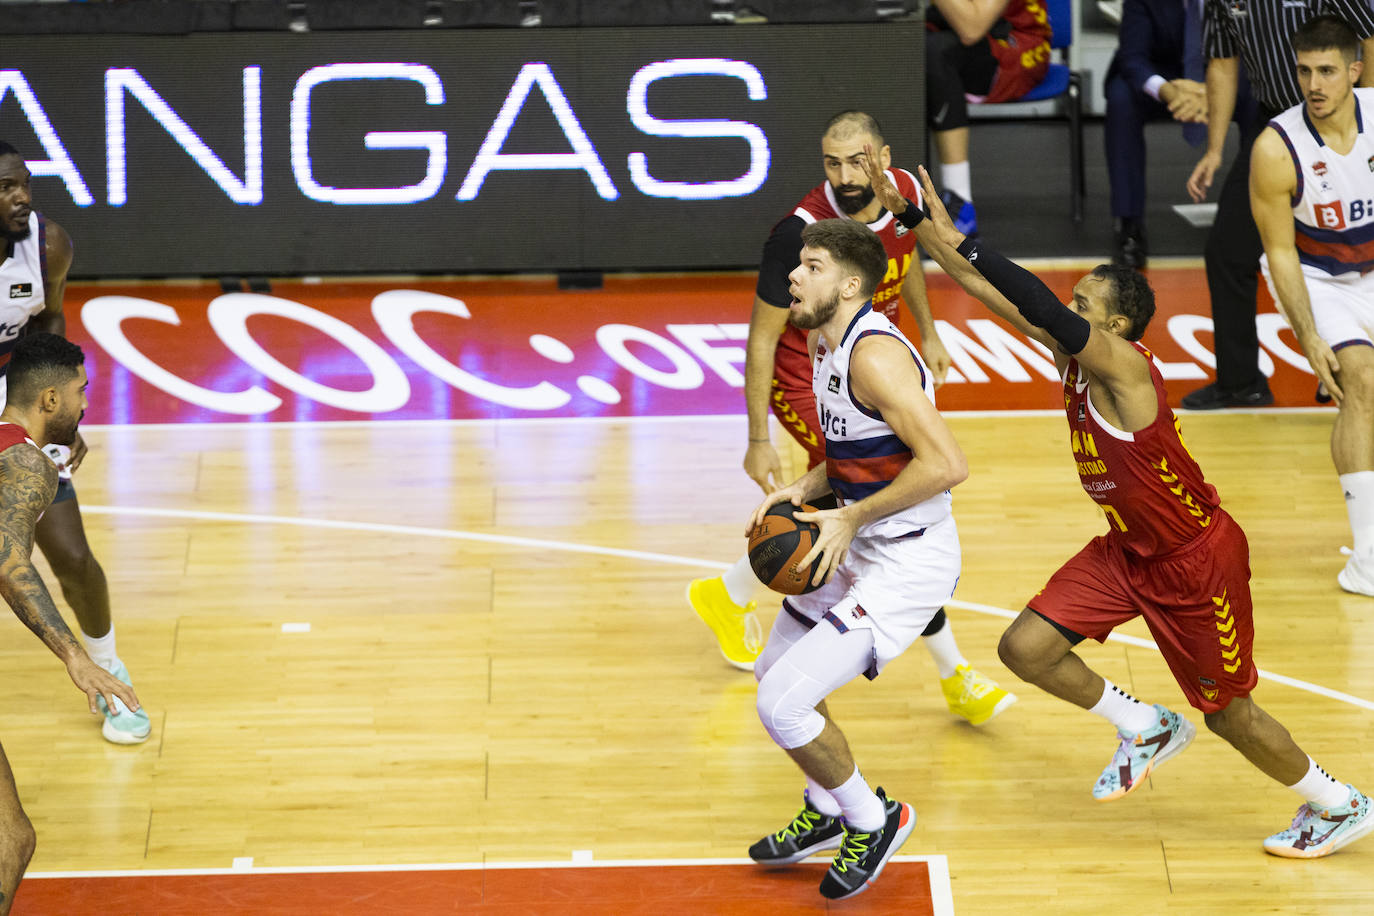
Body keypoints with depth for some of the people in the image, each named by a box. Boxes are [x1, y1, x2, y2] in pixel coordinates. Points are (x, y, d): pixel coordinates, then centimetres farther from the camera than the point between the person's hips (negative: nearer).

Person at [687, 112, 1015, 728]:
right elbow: (761, 336, -19)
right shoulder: (802, 232, -29)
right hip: (807, 383, -7)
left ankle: (728, 596, 46)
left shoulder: (905, 191, -11)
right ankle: (954, 676, -3)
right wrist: (758, 441, -17)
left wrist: (927, 332, 22)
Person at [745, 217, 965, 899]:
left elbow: (945, 464, -32)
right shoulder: (825, 343, 6)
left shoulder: (874, 354, -25)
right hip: (858, 548, 10)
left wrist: (850, 518, -25)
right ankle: (826, 813, 45)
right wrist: (802, 490, 3)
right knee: (776, 671, 25)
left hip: (906, 563, -10)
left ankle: (873, 819, 10)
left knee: (782, 704, -13)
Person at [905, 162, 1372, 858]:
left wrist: (959, 242, -42)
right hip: (1128, 549, 8)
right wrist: (934, 238, -16)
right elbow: (1000, 299, -5)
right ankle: (1145, 729, 19)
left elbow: (1045, 310, -42)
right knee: (1025, 648, -2)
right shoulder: (1072, 352, -4)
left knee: (1230, 714, 5)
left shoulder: (1122, 363, -28)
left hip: (1195, 559, -8)